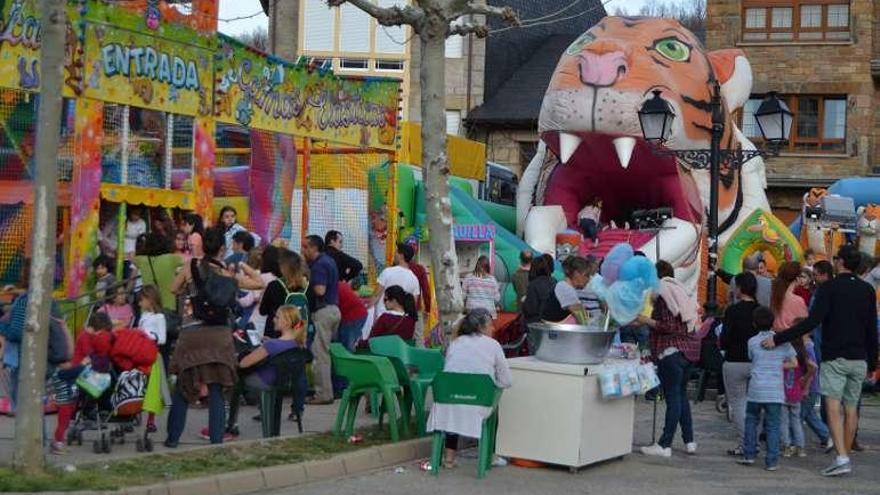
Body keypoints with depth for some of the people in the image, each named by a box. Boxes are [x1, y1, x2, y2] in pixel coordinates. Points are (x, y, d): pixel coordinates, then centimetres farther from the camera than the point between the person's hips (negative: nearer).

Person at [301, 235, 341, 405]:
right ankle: (328, 390, 16)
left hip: (323, 311, -10)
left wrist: (309, 282, -7)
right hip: (334, 308, 10)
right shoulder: (329, 261, 15)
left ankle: (323, 394, -6)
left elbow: (320, 290, -25)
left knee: (320, 353, -7)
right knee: (327, 351, 13)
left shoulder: (319, 265, -15)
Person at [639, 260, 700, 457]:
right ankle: (689, 441, 19)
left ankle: (665, 445, -5)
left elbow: (669, 326, -17)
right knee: (681, 395, 16)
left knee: (673, 398, -8)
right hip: (688, 350, 9)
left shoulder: (663, 295, -10)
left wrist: (646, 320, -10)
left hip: (672, 351, -9)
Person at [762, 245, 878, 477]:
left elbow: (812, 322, -18)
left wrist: (778, 339, -17)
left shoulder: (828, 288, -8)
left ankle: (841, 457, -23)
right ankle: (845, 455, 17)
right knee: (851, 409, 11)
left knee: (833, 407, -10)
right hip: (859, 359, 5)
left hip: (834, 357, -5)